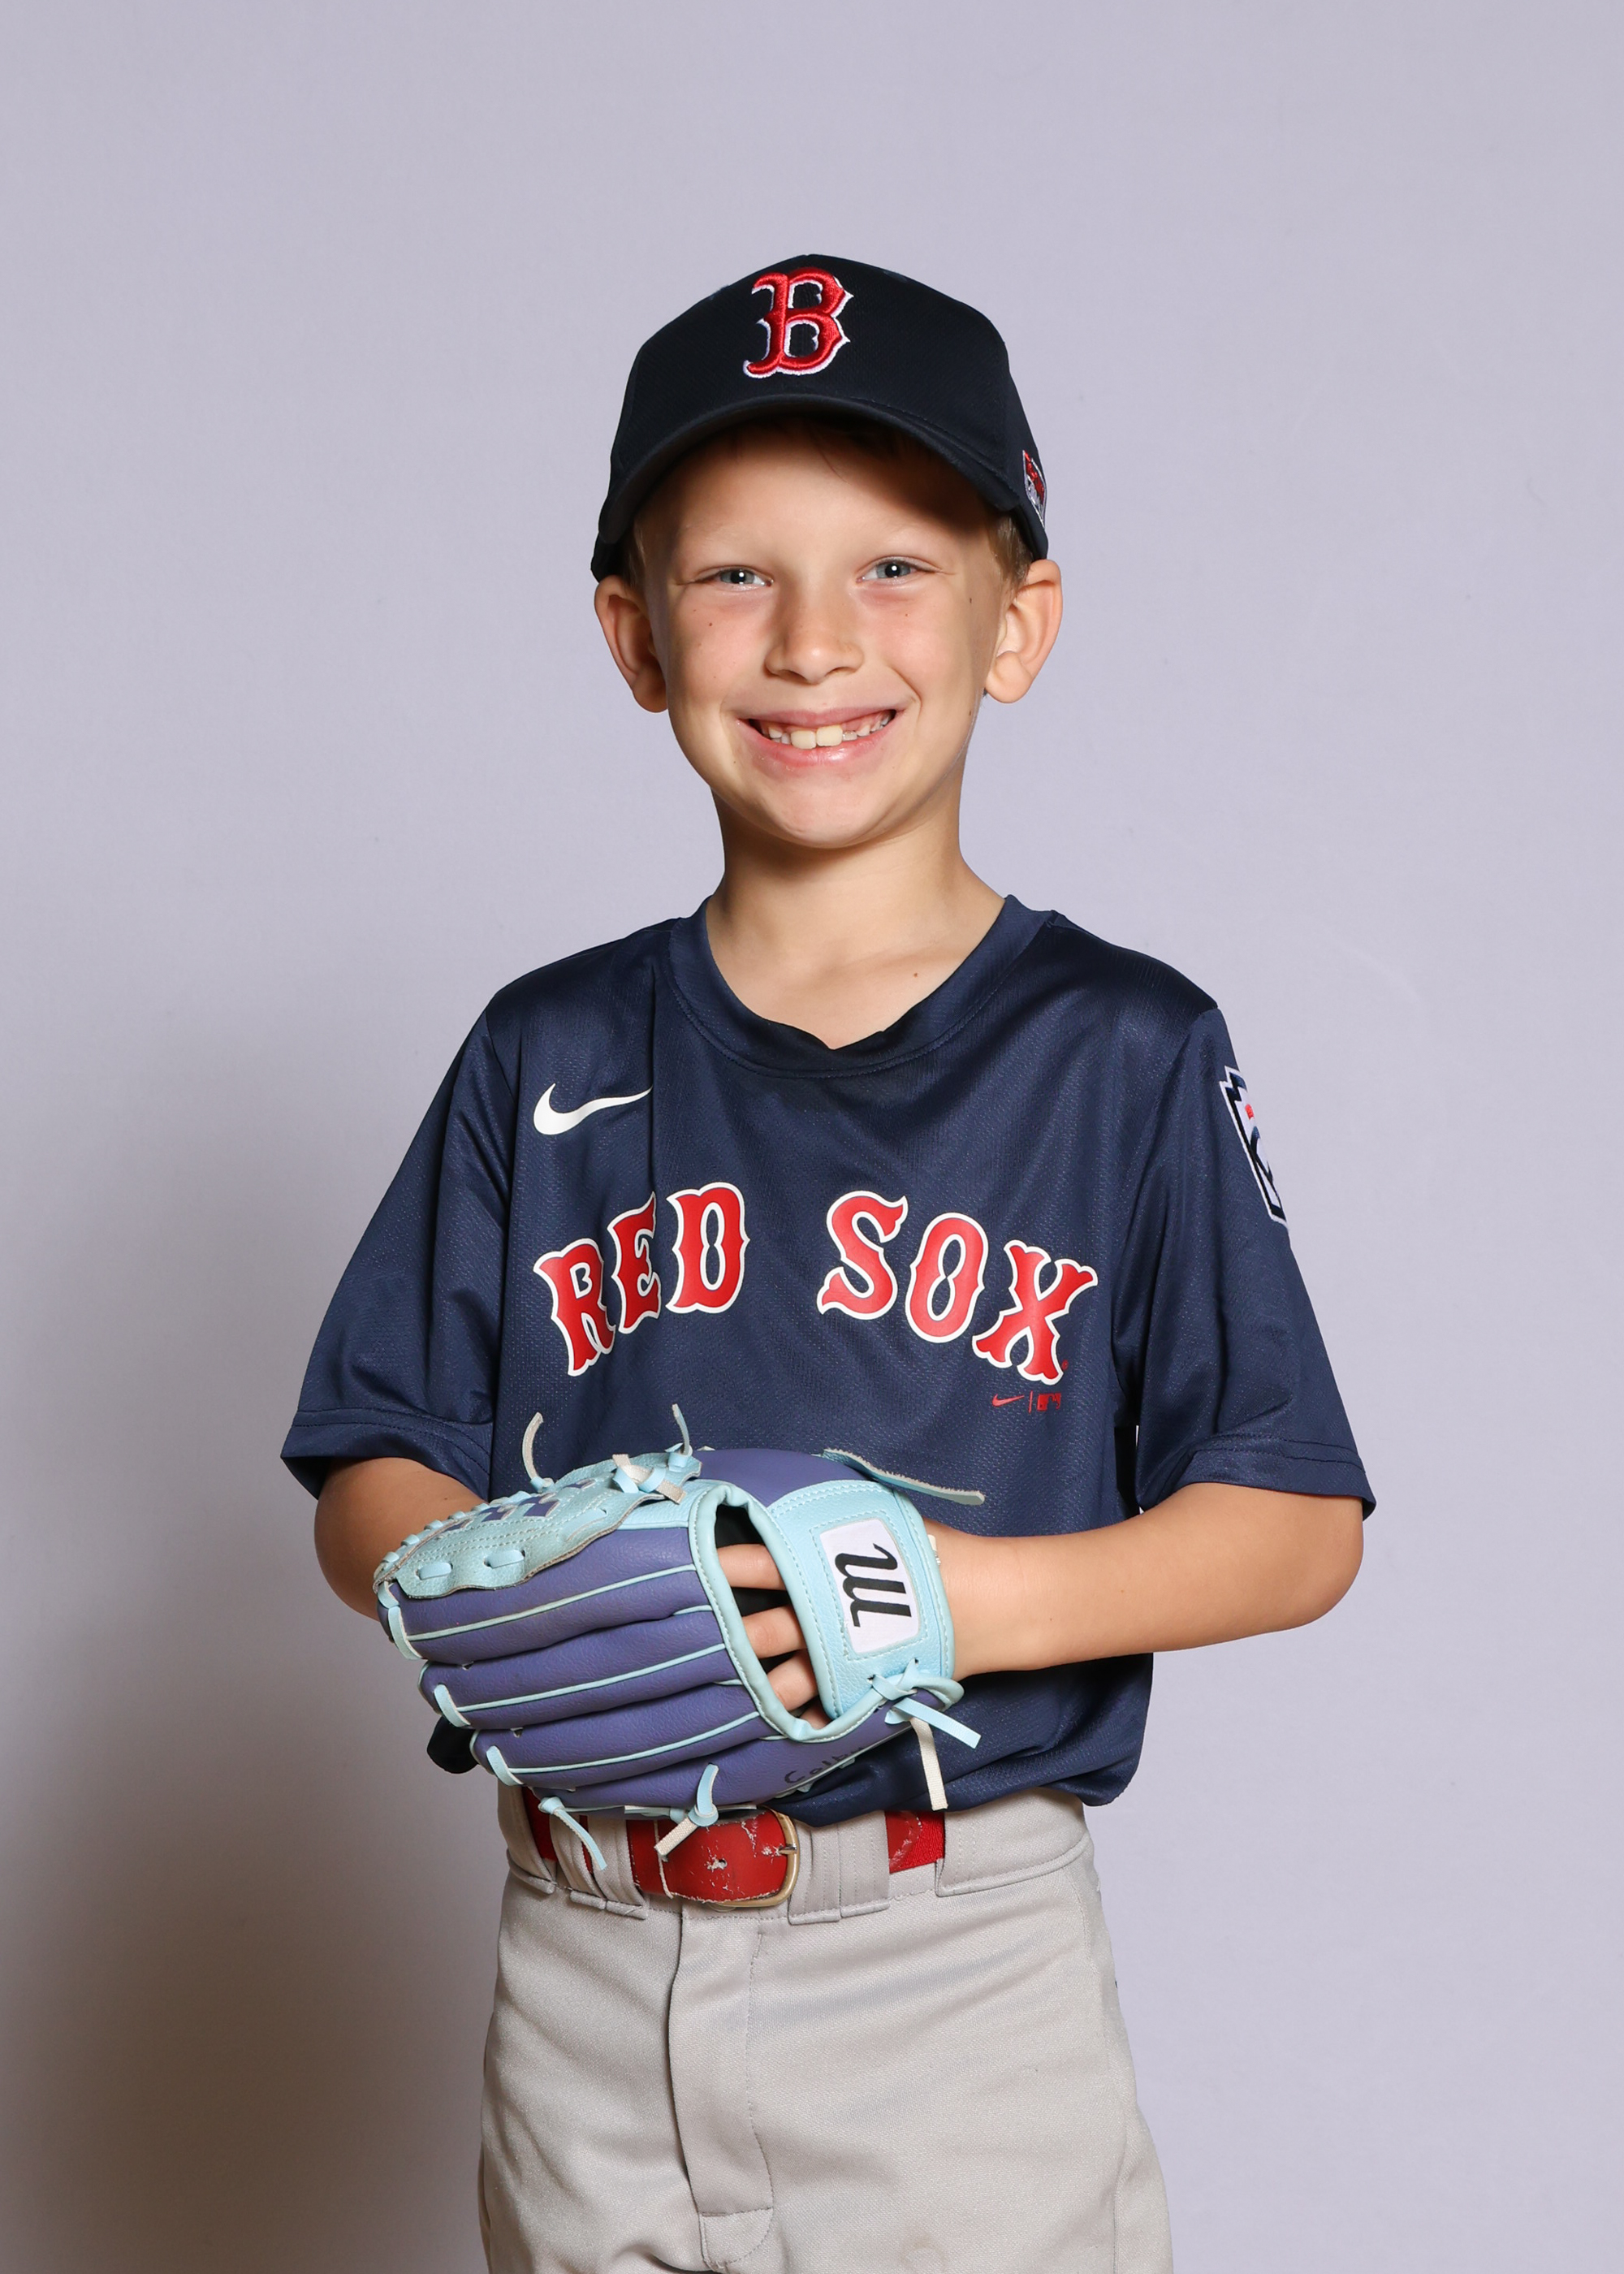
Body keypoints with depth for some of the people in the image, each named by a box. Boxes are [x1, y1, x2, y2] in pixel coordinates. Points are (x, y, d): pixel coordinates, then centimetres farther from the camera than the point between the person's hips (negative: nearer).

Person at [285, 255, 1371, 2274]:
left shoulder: (1126, 1052, -2)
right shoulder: (549, 1056, 6)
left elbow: (1297, 1528, -3)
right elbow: (369, 1478, 8)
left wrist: (974, 1598, -19)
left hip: (959, 1974, -2)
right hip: (584, 1979, 3)